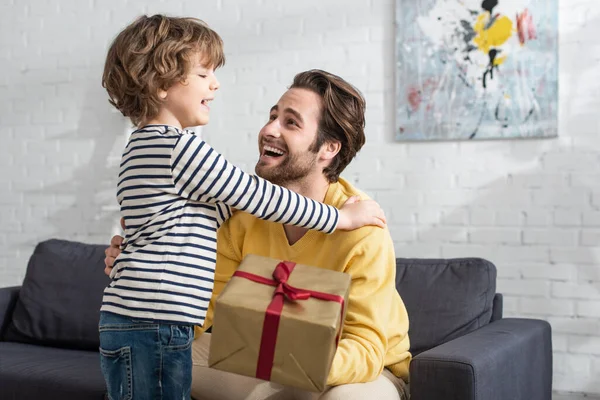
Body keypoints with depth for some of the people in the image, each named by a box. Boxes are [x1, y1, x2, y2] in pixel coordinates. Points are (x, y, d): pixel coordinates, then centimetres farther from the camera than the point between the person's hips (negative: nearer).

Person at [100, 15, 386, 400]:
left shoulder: (149, 144, 18)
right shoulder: (180, 146, -14)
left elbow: (212, 212, 22)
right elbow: (257, 196, -10)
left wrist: (257, 179, 16)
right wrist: (342, 217, -1)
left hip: (136, 322, 10)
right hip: (151, 324, -10)